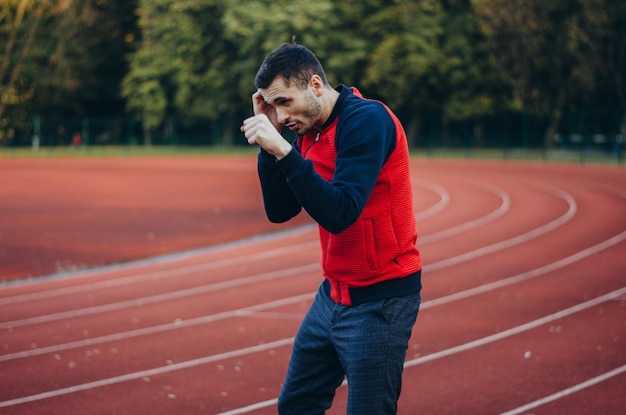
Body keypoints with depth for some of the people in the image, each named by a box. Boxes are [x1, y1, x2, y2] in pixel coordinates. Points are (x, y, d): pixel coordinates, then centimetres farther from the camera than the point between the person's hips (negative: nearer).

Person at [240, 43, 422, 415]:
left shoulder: (367, 120, -19)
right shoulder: (307, 132, 7)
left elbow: (339, 213, -27)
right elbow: (279, 211, 6)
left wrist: (283, 151, -29)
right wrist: (268, 141, -3)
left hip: (380, 300, -9)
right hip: (334, 295, 9)